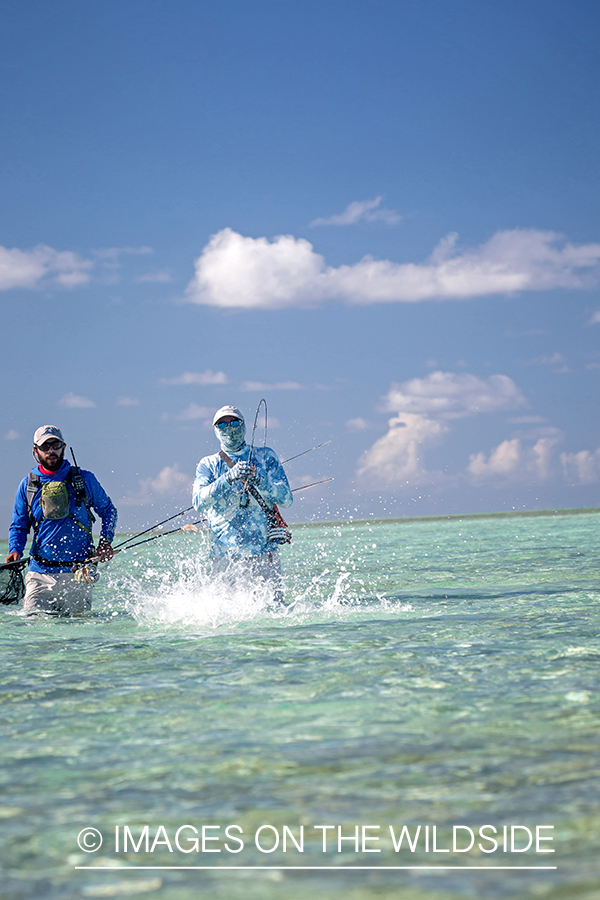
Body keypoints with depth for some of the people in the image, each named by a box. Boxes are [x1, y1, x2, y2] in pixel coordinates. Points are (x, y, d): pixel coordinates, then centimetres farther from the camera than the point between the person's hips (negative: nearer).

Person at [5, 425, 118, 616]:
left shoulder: (85, 480, 5)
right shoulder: (28, 485, 7)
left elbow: (108, 510, 16)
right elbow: (18, 526, 13)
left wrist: (106, 541, 0)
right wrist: (15, 551, -7)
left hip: (78, 573, 0)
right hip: (41, 573, 1)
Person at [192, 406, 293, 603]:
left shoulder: (265, 456, 10)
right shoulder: (208, 465, 9)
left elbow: (286, 499, 0)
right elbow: (199, 502, -10)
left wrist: (259, 480, -18)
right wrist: (229, 478, -24)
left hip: (263, 552, 0)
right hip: (224, 555, 0)